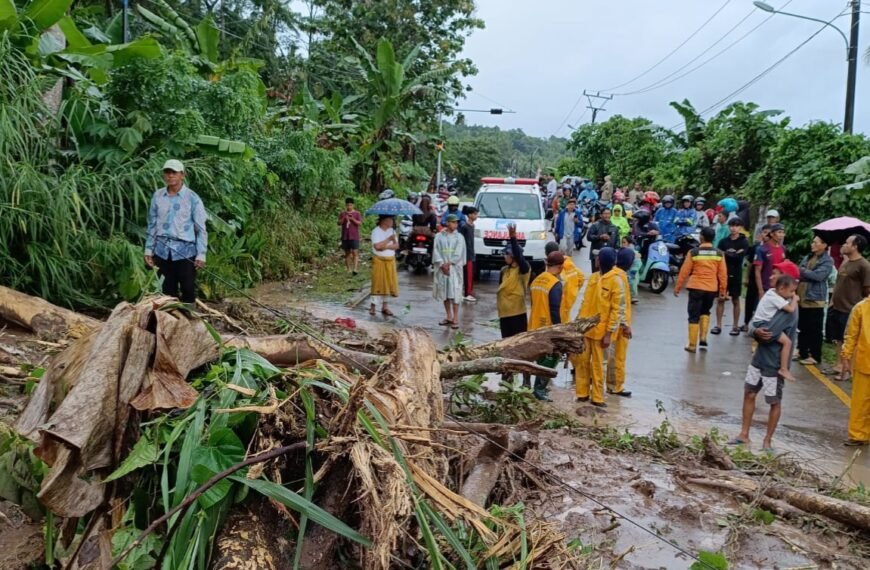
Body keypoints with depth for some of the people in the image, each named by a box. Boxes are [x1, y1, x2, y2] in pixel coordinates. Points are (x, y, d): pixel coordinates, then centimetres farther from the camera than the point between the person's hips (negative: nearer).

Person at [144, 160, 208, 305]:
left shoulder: (192, 198, -6)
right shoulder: (157, 196, 5)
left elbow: (201, 228, -5)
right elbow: (152, 225, 11)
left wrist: (201, 254, -10)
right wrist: (148, 249, 8)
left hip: (185, 250, -3)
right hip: (162, 251, 4)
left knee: (188, 289, 3)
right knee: (167, 290, 11)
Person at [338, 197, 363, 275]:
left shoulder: (357, 214, 2)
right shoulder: (342, 214, 8)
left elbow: (360, 223, -5)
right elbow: (339, 223, 0)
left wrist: (353, 219, -20)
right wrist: (344, 218, -18)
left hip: (354, 237, -3)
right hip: (345, 237, 3)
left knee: (355, 253, -12)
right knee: (347, 253, 7)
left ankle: (355, 269, -19)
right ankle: (349, 269, 12)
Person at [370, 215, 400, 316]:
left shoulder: (392, 231, 8)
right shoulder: (376, 231, -10)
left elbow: (396, 245, 1)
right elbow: (377, 246, -23)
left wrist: (386, 246, -15)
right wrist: (389, 239, -19)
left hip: (390, 261, 6)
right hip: (379, 261, -6)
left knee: (388, 282, 7)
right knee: (378, 283, -4)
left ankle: (385, 306, 15)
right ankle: (373, 305, 5)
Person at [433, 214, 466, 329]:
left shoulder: (459, 237, 3)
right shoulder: (439, 236, 5)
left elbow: (458, 253, -4)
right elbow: (436, 251, -1)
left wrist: (449, 263, -13)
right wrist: (442, 264, -12)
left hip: (454, 268, -2)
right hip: (442, 268, 2)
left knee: (454, 293, -8)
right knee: (444, 293, 7)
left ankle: (455, 319, -5)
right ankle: (449, 317, 19)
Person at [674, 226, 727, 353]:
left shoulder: (693, 252, -6)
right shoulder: (719, 254, 1)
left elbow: (684, 271, -3)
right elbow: (723, 274, 3)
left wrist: (677, 287, 6)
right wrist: (723, 290, 12)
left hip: (696, 288, -3)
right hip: (712, 289, 3)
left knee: (694, 316, 5)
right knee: (705, 312, 24)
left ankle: (692, 345, 6)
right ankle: (703, 339, 13)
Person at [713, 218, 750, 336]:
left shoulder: (744, 242, 0)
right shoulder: (723, 241, 6)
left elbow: (740, 257, -15)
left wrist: (726, 254, -12)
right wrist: (733, 254, -13)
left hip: (735, 275, -2)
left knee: (735, 300, 7)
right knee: (720, 299, 3)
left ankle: (735, 326, 14)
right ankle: (718, 325, 9)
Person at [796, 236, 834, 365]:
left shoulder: (827, 261, -8)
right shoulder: (807, 257, 14)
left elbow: (818, 275, -22)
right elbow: (800, 273, 14)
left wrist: (801, 270, -15)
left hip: (815, 300, -7)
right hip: (803, 298, 7)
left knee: (815, 330, 0)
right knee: (802, 328, 15)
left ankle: (815, 356, 8)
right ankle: (802, 352, 27)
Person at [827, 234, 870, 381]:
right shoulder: (845, 261, 10)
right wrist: (833, 300, 15)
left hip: (850, 310, -8)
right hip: (837, 307, 8)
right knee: (838, 339, 16)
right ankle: (839, 365, 28)